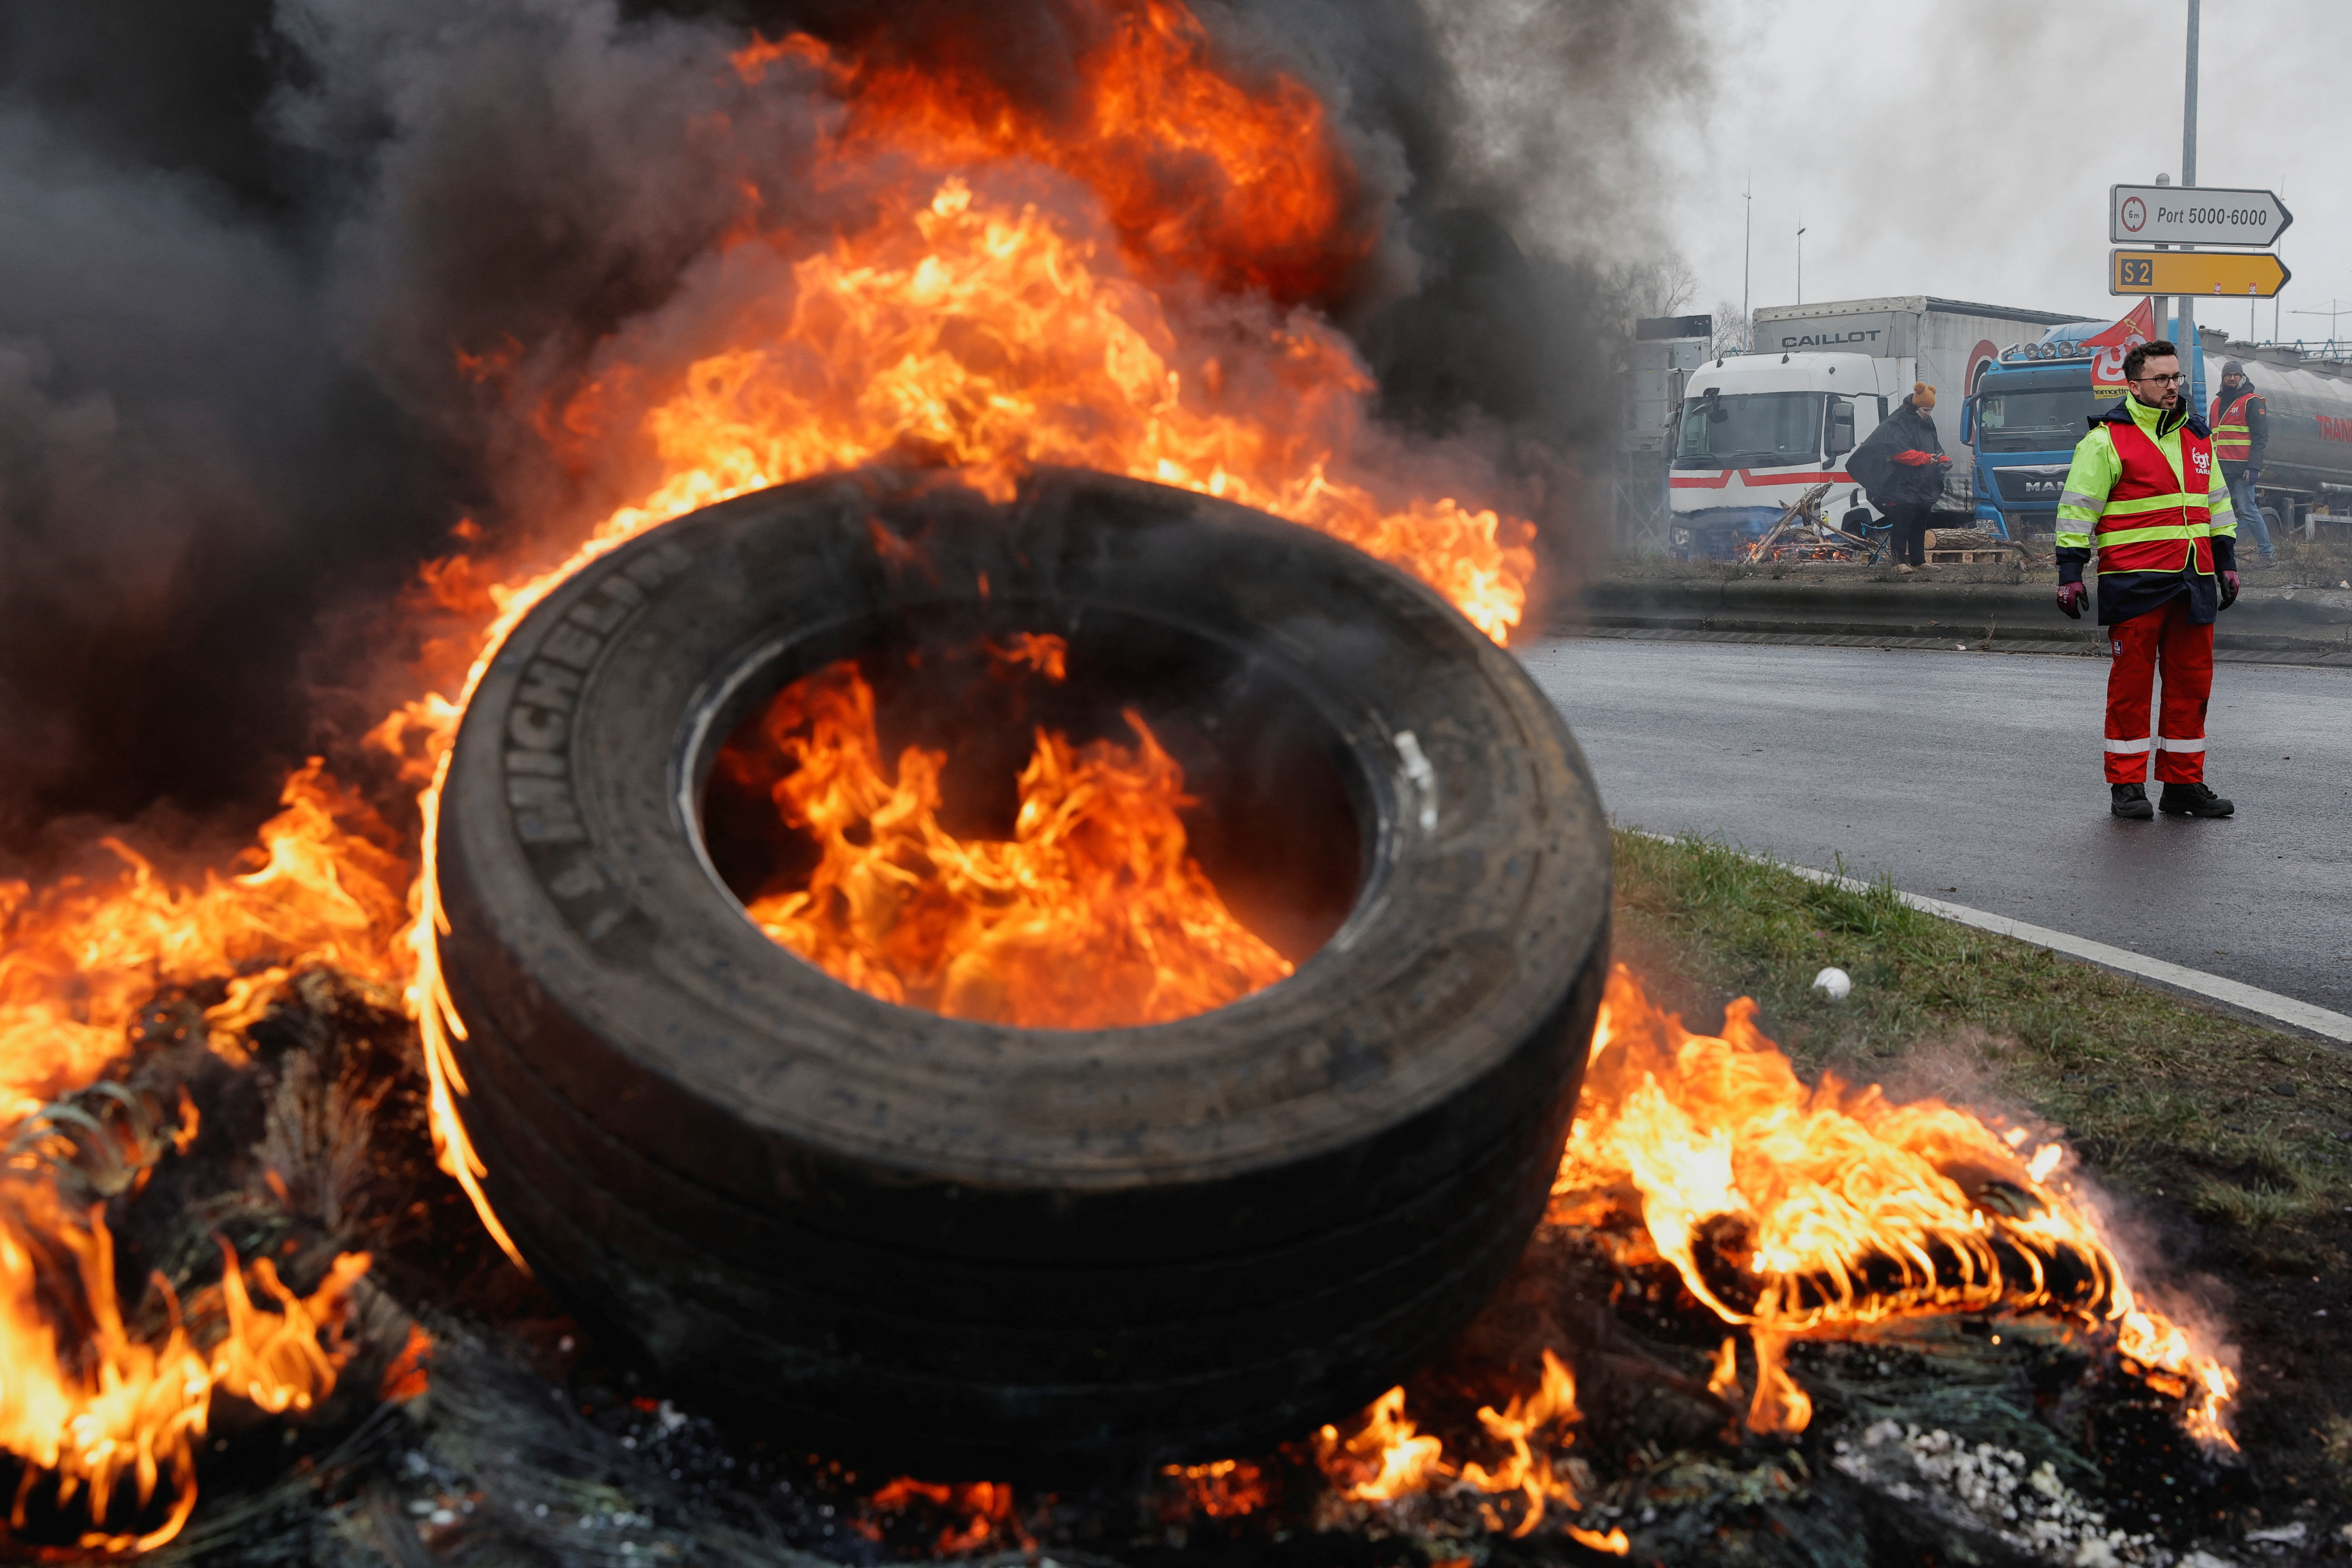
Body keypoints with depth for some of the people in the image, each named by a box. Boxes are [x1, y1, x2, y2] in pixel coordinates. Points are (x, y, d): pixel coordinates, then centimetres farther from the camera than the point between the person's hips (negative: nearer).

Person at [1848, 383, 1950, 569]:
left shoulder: (1927, 424, 18)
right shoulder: (1897, 424, -9)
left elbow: (1935, 449, 23)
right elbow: (1900, 452, -21)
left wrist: (1943, 461, 2)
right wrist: (1925, 457, -23)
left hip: (1924, 486, 9)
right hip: (1903, 486, -8)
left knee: (1920, 524, 14)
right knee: (1902, 522, -7)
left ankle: (1919, 560, 21)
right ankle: (1899, 561, -3)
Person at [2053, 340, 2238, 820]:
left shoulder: (2197, 435, 17)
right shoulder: (2107, 440, -4)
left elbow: (2216, 502, 25)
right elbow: (2078, 505, -6)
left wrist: (2226, 563, 21)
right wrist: (2070, 572, -10)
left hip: (2193, 582, 6)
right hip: (2134, 582, -6)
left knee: (2192, 682, 7)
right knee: (2131, 682, -2)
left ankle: (2183, 784, 16)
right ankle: (2126, 786, 7)